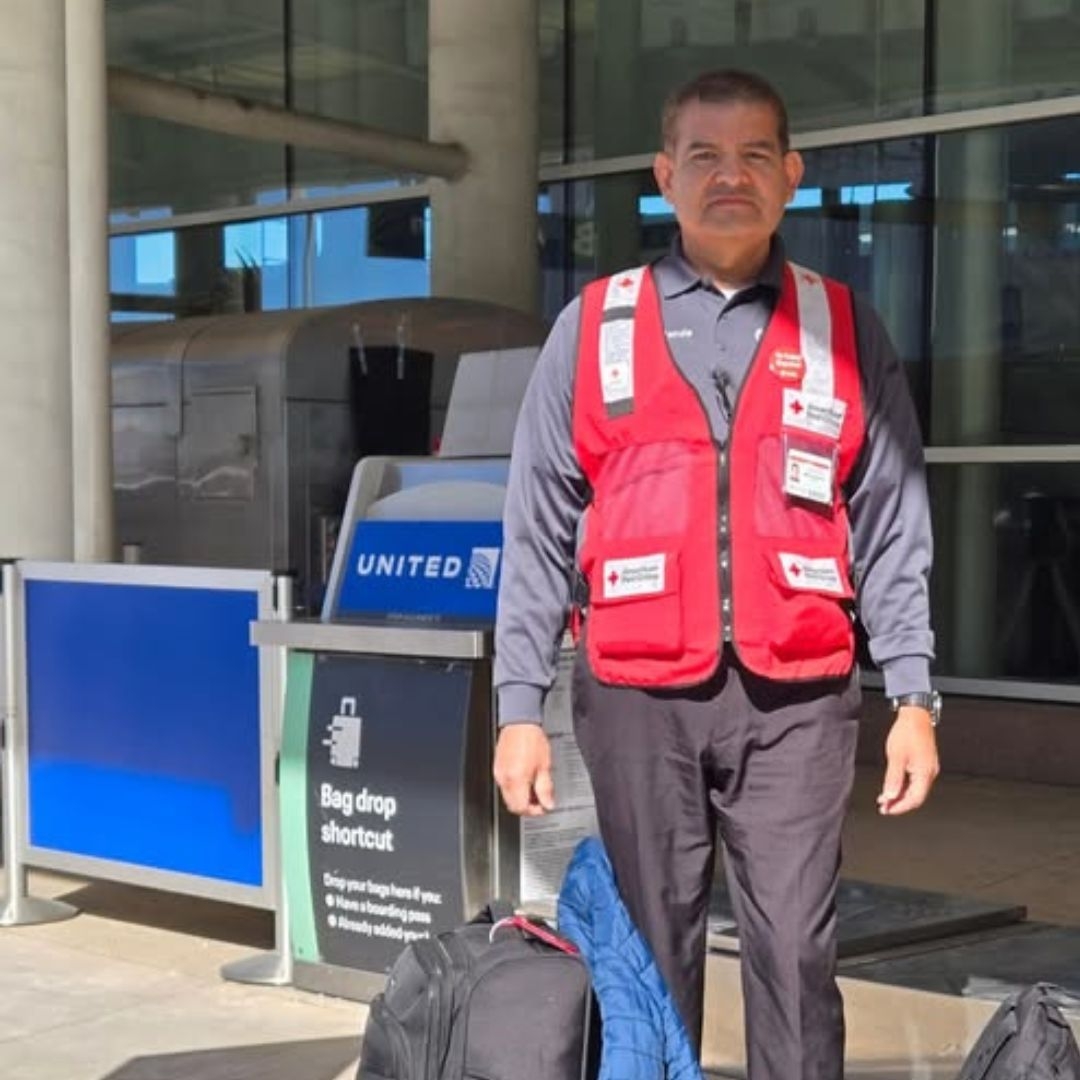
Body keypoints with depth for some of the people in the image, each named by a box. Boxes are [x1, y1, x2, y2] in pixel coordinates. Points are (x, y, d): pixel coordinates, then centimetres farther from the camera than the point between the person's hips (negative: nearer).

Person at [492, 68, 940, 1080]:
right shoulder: (592, 328, 6)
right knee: (650, 952, 8)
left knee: (795, 953, 0)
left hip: (796, 700, 0)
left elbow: (892, 526, 6)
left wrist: (913, 697, 0)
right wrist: (519, 705, 0)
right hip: (637, 696, 0)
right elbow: (538, 531, 5)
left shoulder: (846, 331, 8)